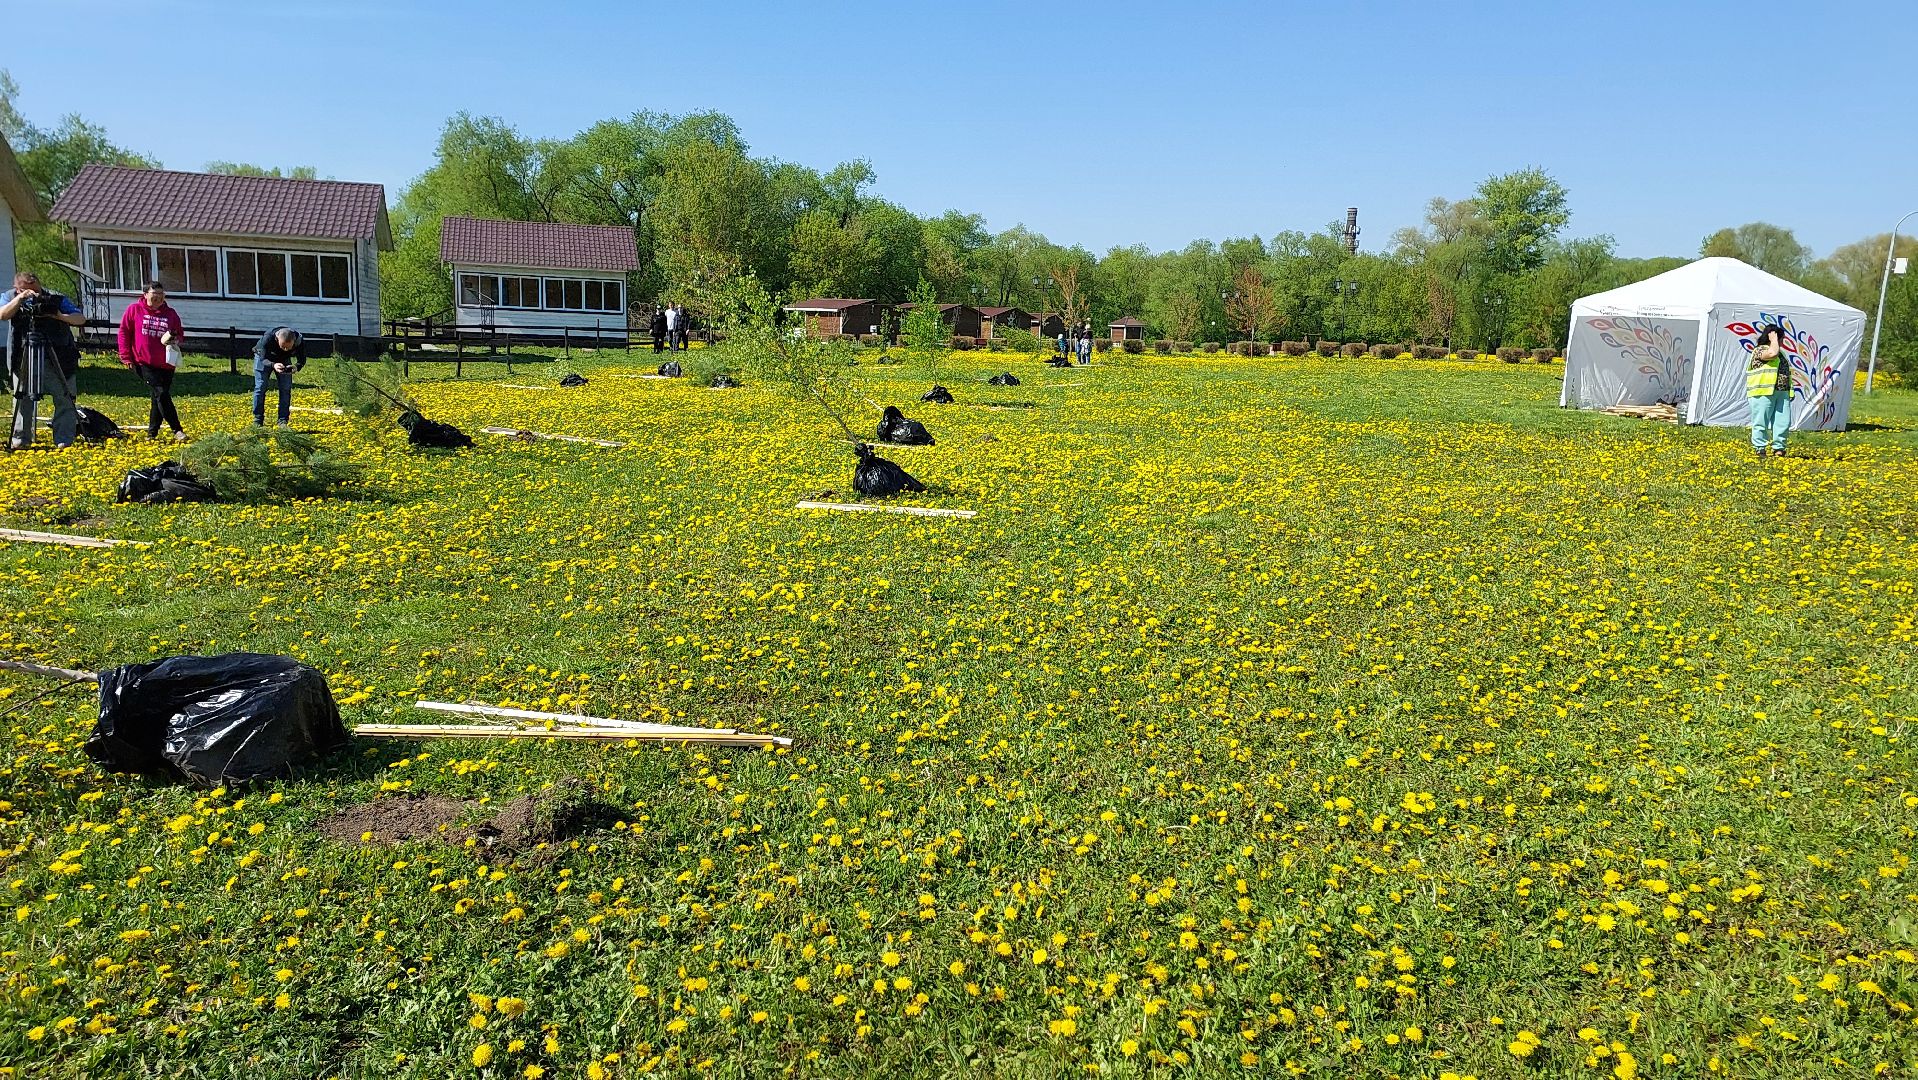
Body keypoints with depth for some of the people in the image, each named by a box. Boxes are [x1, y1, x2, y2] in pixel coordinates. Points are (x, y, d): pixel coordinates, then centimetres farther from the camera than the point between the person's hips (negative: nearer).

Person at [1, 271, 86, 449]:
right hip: (24, 359, 1)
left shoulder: (56, 298, 0)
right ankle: (20, 440, 15)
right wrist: (20, 298, -25)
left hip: (59, 359, -1)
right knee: (23, 400, 6)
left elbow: (81, 319, -5)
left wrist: (59, 316, -22)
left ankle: (64, 441, -1)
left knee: (64, 400, -5)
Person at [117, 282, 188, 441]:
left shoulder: (171, 313, 9)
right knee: (161, 394, -14)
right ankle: (177, 430, -13)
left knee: (157, 398, 9)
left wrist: (176, 339, -5)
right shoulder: (134, 309, 1)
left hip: (166, 365, 4)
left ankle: (152, 433, 20)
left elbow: (180, 333, 20)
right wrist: (126, 356, 1)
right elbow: (124, 332, 5)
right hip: (144, 363, -4)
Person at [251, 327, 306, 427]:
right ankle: (257, 421, 0)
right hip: (264, 358, -2)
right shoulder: (268, 338, -41)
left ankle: (283, 421, -2)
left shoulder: (300, 342, -35)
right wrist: (273, 365, -56)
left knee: (286, 388, -8)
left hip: (284, 360, 2)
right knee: (260, 387, -8)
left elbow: (302, 360, -23)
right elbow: (263, 359, -33)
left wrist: (296, 367, -47)